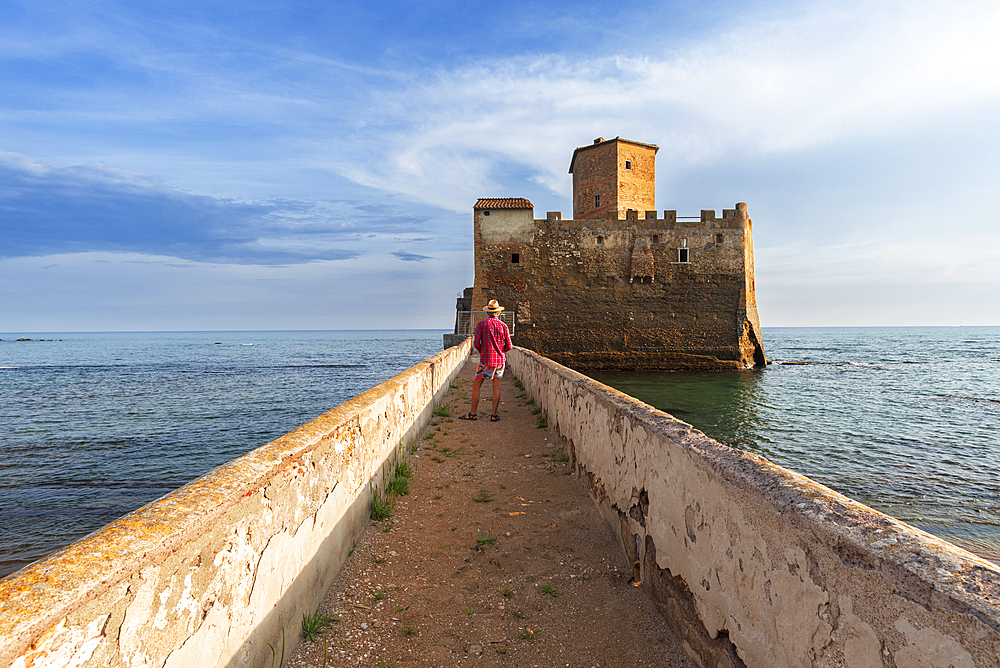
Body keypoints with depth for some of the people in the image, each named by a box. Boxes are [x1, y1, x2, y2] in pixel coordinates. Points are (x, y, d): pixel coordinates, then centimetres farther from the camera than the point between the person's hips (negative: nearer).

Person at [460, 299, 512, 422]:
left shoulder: (481, 324, -5)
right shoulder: (503, 325, 1)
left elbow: (476, 344, -7)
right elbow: (509, 346, 2)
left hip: (485, 360, -3)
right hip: (499, 360, 3)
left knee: (476, 386, 5)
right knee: (496, 387, 7)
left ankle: (472, 413, 5)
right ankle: (494, 415, 6)